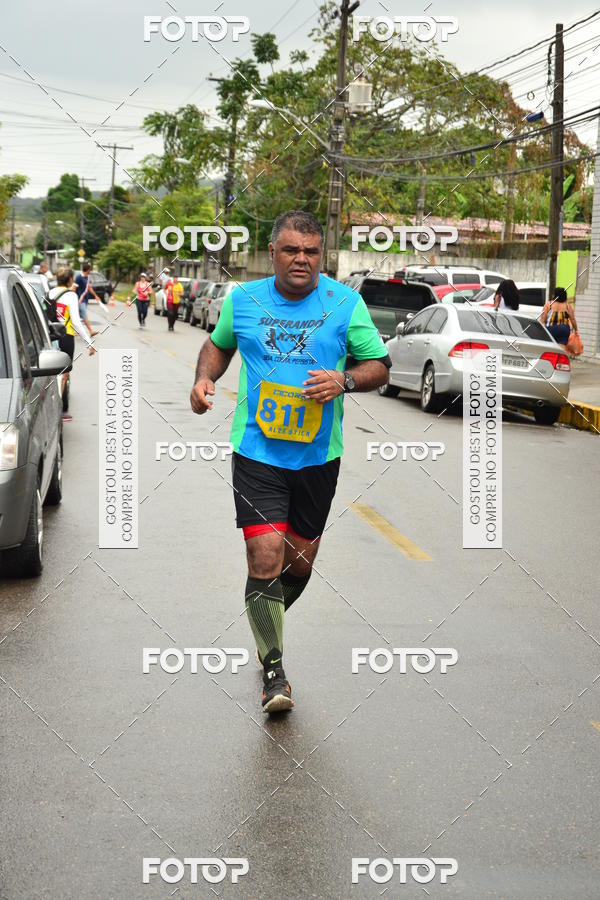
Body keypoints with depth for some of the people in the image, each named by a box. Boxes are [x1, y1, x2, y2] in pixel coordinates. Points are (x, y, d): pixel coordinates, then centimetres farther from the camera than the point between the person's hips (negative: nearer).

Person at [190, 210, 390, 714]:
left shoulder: (345, 303, -2)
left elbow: (380, 366, 3)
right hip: (256, 451, -1)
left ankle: (268, 622, 44)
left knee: (300, 562, 12)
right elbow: (219, 344, 21)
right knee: (265, 556, -13)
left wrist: (345, 379, -17)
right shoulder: (242, 300, 2)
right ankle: (273, 668, 1)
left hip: (318, 457, 1)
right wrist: (204, 379, 1)